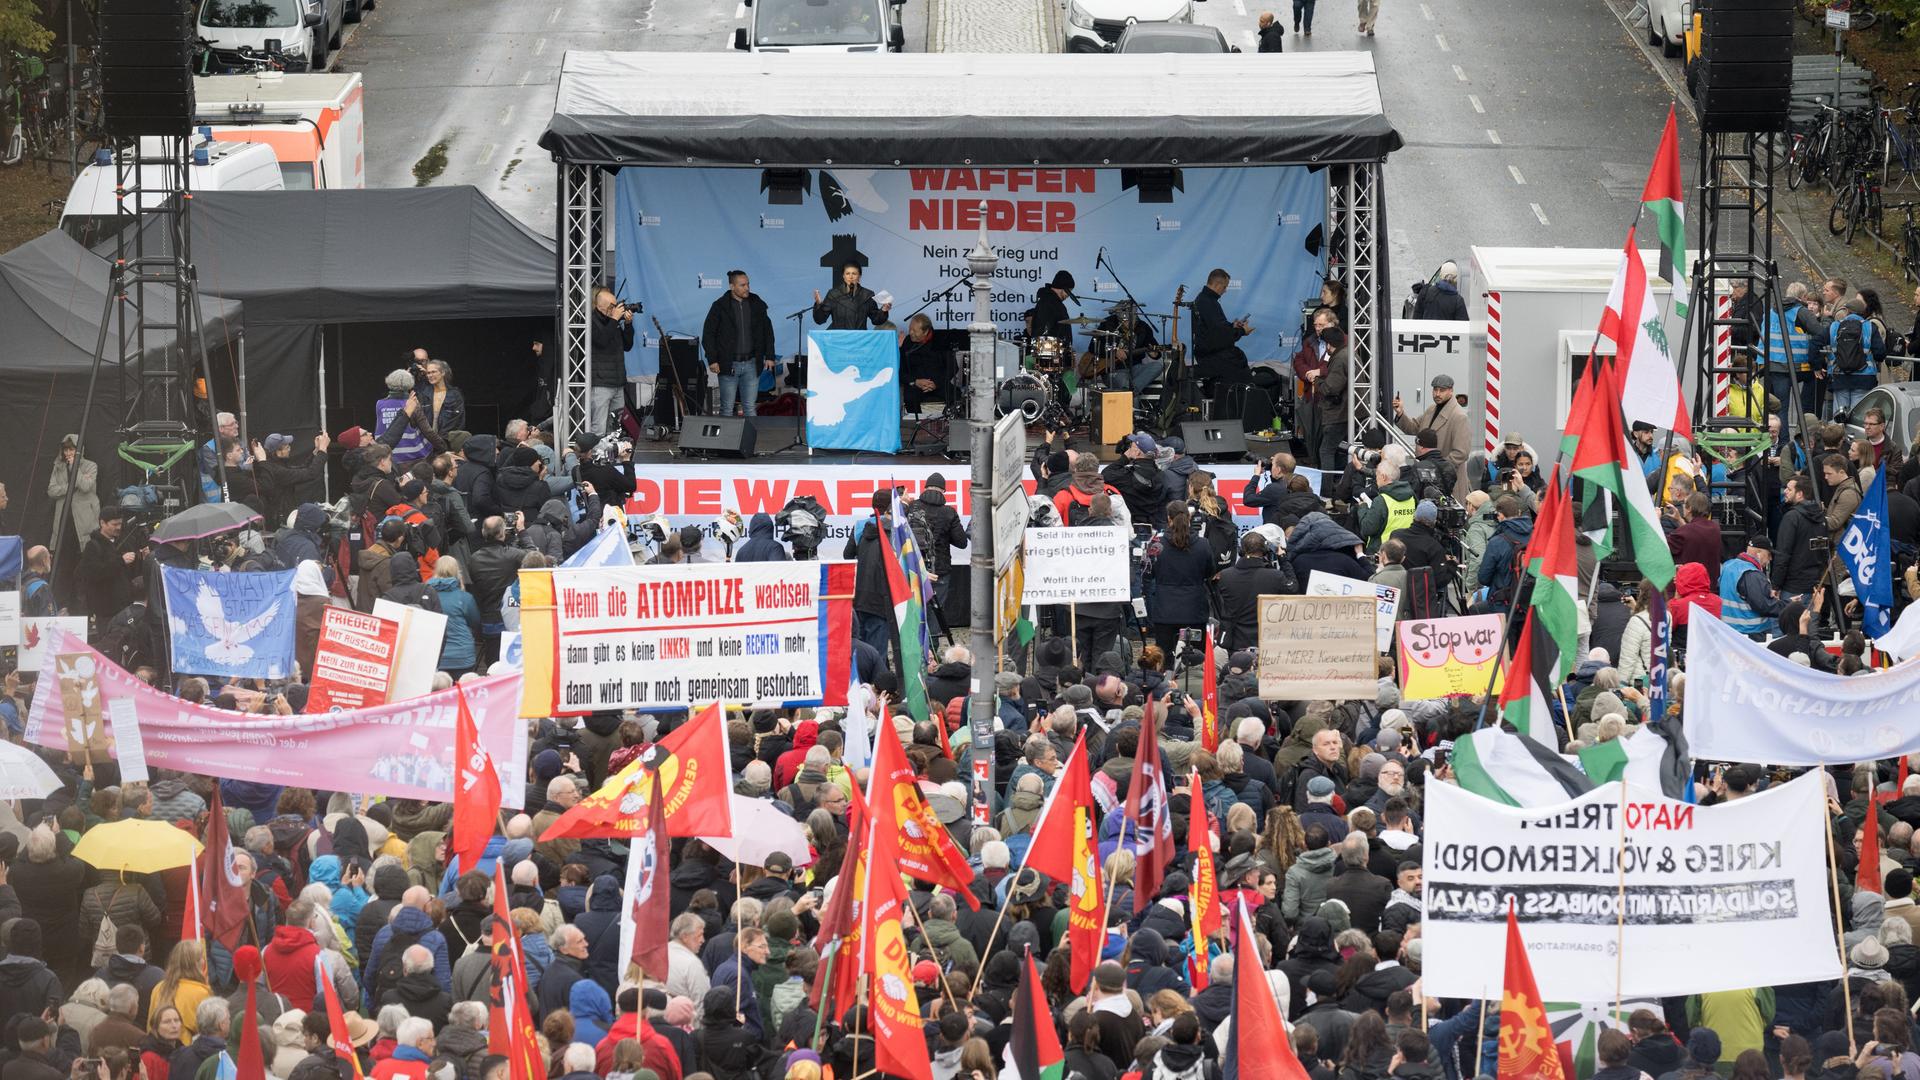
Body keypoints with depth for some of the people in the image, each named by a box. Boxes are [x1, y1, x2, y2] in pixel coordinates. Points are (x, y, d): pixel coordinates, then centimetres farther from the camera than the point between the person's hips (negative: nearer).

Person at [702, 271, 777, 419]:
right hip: (729, 365, -2)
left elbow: (767, 331, 14)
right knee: (727, 408, 2)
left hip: (751, 364, 2)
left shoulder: (757, 305, 5)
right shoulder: (720, 306, -3)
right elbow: (708, 334, -2)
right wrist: (712, 360, -9)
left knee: (750, 407, 3)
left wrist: (769, 356, 8)